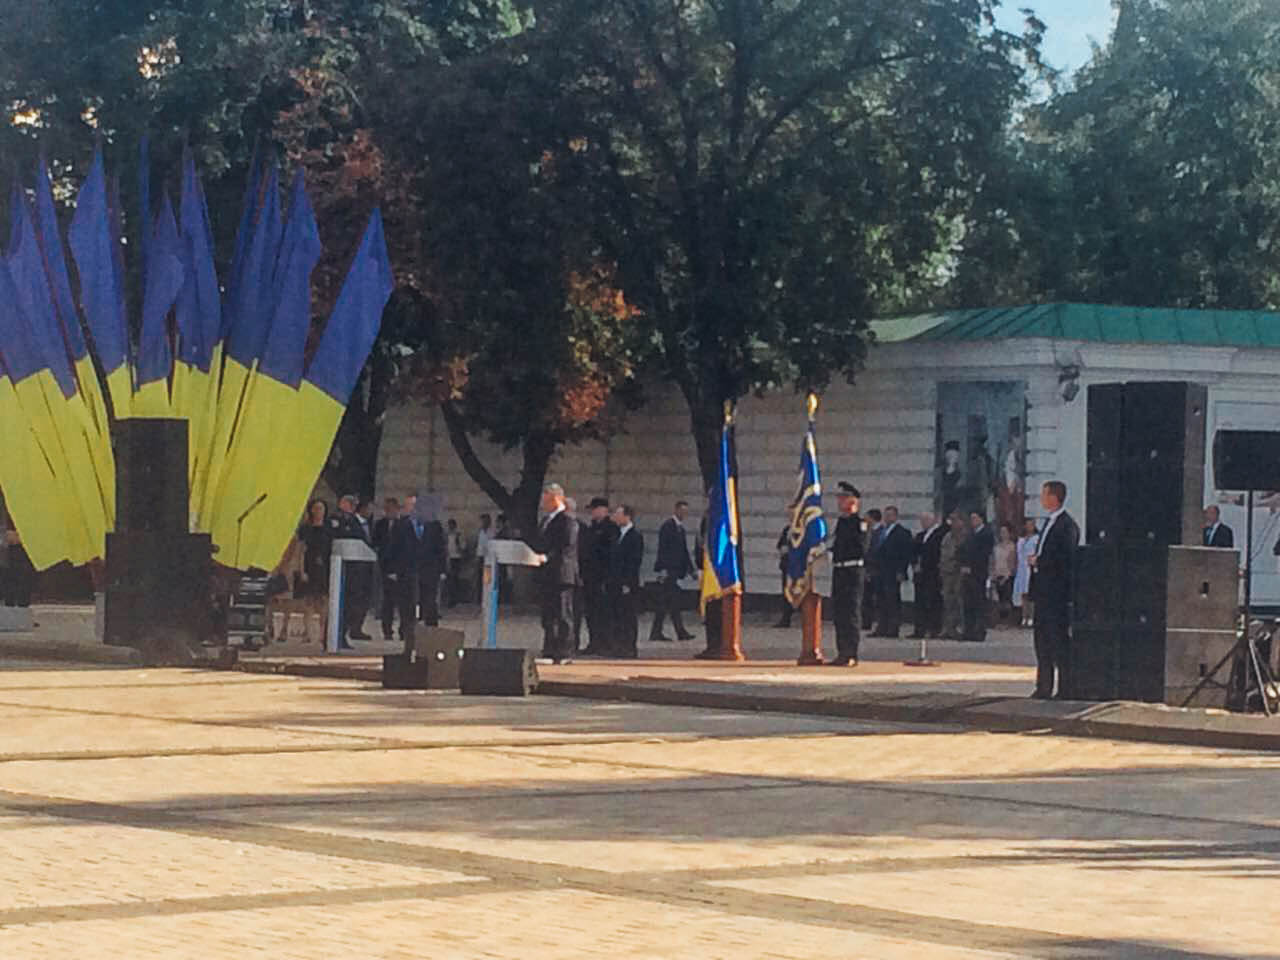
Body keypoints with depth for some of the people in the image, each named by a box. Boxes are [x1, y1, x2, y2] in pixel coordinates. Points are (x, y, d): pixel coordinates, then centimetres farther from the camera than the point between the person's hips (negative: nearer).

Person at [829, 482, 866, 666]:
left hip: (853, 571, -9)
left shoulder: (858, 523, -10)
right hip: (838, 571, 9)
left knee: (851, 613, -7)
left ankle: (851, 655, -4)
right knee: (838, 613, 11)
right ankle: (842, 653, 19)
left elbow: (861, 550, -16)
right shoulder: (841, 522, 15)